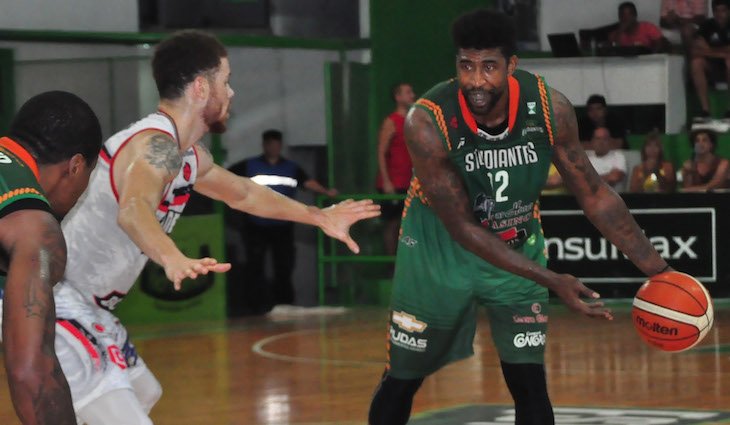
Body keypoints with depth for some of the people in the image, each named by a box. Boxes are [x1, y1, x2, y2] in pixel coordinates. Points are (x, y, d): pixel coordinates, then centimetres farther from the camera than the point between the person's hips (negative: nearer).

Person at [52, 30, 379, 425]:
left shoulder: (189, 156, 9)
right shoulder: (156, 144, -23)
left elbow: (241, 193, 30)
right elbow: (133, 209, -45)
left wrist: (319, 216, 35)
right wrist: (174, 259, -64)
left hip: (84, 309, 11)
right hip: (52, 310, -11)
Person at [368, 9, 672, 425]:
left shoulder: (549, 108, -23)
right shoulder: (428, 121, -31)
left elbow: (594, 194, -10)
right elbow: (462, 227, -27)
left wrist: (659, 270, -15)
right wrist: (552, 282, -32)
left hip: (518, 246, 2)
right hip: (440, 249, -2)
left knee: (529, 383, -6)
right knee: (402, 380, 9)